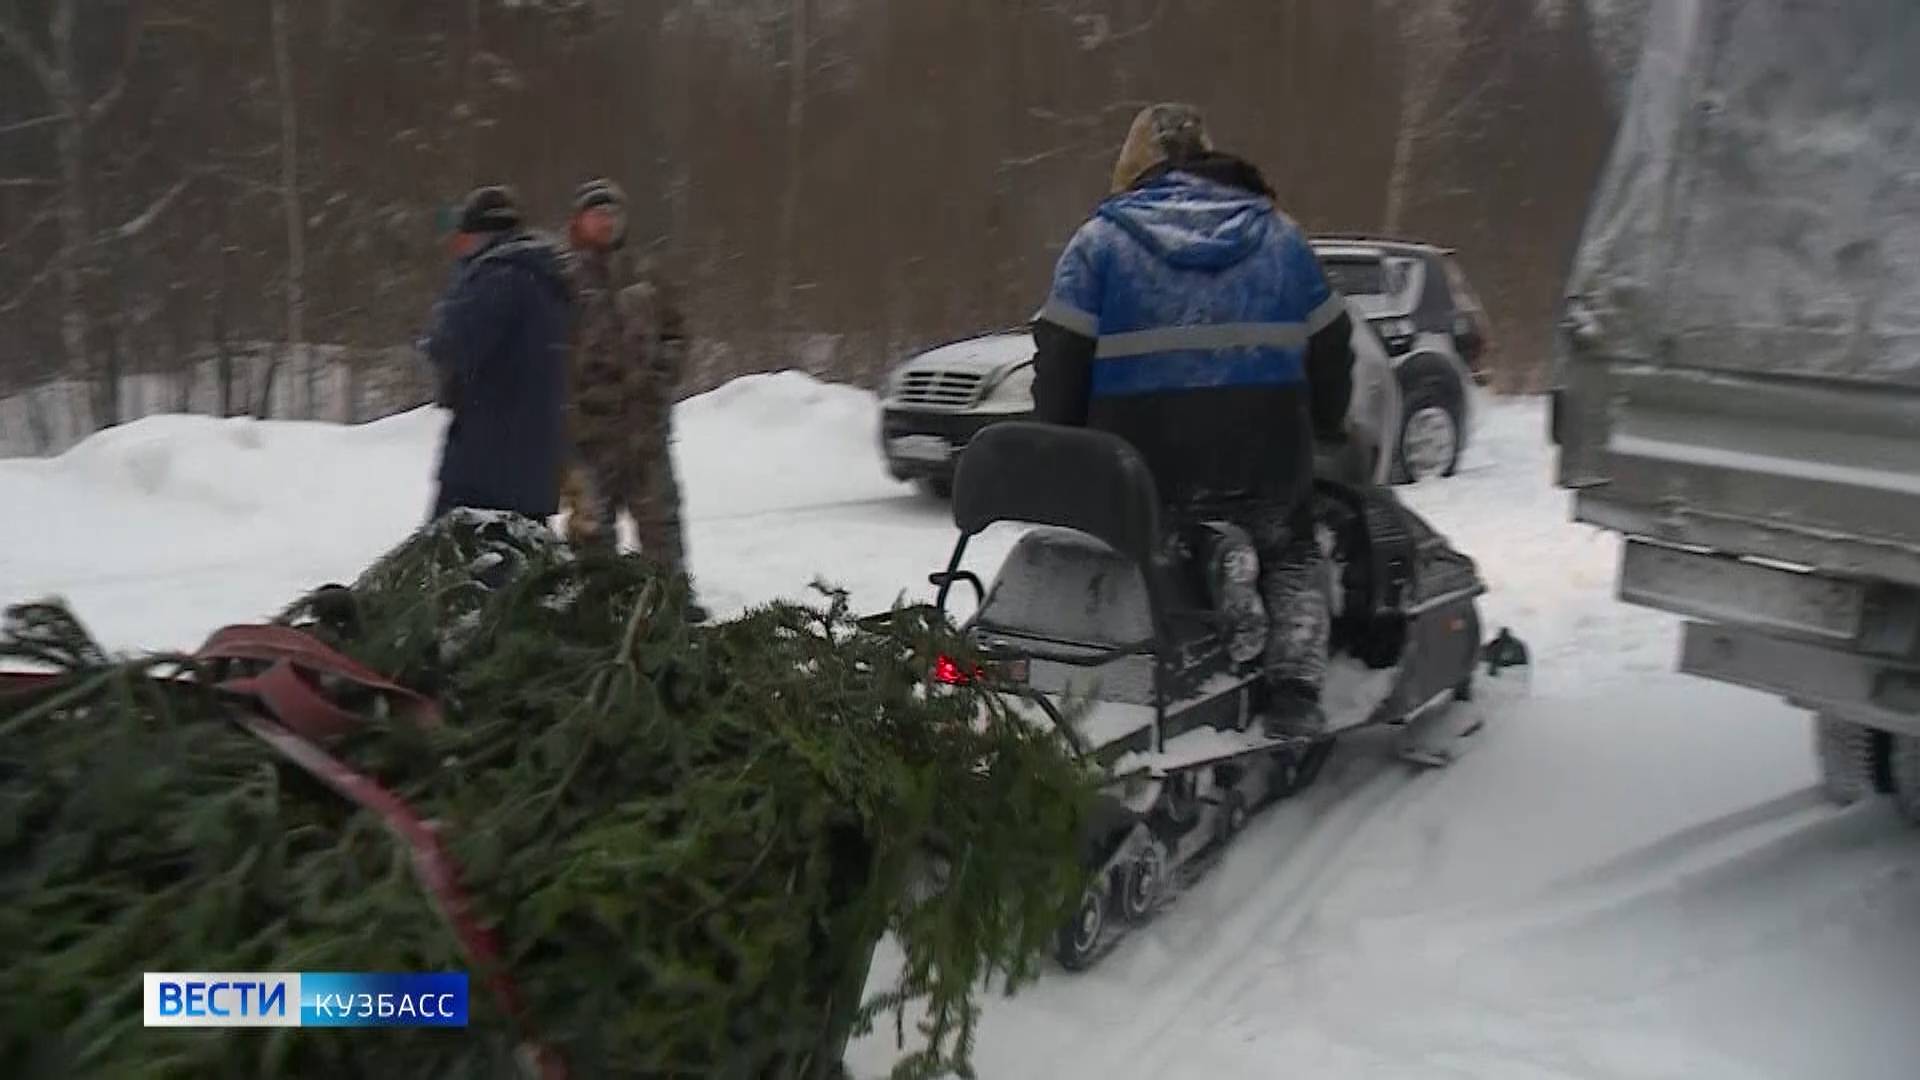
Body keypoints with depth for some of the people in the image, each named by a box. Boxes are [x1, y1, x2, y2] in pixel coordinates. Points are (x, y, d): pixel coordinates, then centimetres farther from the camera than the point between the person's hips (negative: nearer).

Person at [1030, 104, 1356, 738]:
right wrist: (1325, 431, 29)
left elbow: (1060, 361, -3)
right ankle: (1294, 688, 8)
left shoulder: (1102, 239, 4)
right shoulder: (1277, 234, 12)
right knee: (1293, 561, 28)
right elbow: (1331, 350, 14)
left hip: (1141, 474, -2)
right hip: (1265, 467, 3)